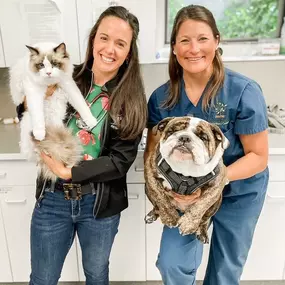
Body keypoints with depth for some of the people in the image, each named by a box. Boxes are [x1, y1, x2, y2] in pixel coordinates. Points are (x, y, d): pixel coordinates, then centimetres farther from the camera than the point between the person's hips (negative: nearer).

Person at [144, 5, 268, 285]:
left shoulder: (244, 92, -23)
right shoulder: (162, 98, -14)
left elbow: (258, 156, -18)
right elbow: (153, 152, -6)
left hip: (239, 193, -1)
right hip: (188, 191, 2)